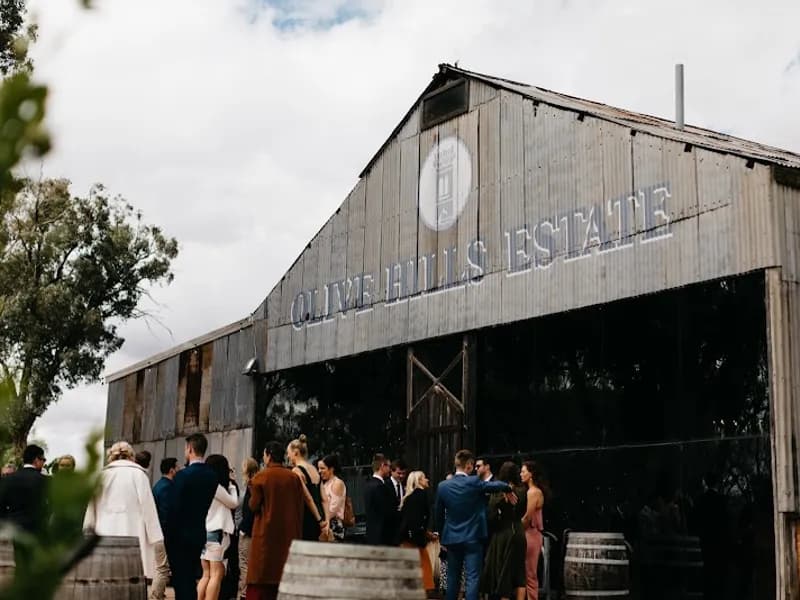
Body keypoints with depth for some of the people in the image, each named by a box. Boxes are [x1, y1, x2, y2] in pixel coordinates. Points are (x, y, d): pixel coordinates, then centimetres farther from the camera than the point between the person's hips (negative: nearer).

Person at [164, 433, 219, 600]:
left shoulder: (183, 475, -15)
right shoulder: (212, 476, 4)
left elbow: (174, 508, -15)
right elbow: (206, 504, 7)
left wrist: (168, 535, -7)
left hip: (180, 535, -6)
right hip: (199, 534, 6)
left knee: (181, 580, -1)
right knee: (191, 579, 16)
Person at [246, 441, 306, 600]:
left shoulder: (261, 476, -8)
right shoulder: (294, 478, 1)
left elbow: (254, 506, -6)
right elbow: (300, 507, 4)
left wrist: (253, 490, 12)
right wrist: (298, 534, 12)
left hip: (266, 533, -3)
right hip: (289, 534, 3)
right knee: (284, 575, 8)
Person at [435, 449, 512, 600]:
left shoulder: (443, 486, 0)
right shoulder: (475, 482, -12)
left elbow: (439, 515, 7)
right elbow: (498, 485, -13)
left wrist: (443, 537, 18)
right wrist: (509, 488, 10)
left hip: (451, 538, 4)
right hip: (473, 538, -4)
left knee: (452, 578, 14)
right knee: (472, 579, -3)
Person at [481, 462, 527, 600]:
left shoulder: (498, 491, -11)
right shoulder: (522, 491, 1)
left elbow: (491, 516, -13)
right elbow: (522, 513, 11)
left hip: (503, 533, -3)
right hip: (519, 532, 3)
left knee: (502, 571, 6)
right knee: (519, 572, 9)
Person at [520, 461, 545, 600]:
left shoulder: (533, 492, -14)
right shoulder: (533, 491, 15)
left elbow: (528, 516, -16)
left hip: (530, 534, -10)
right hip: (530, 533, 10)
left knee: (529, 573, -5)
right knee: (528, 573, 11)